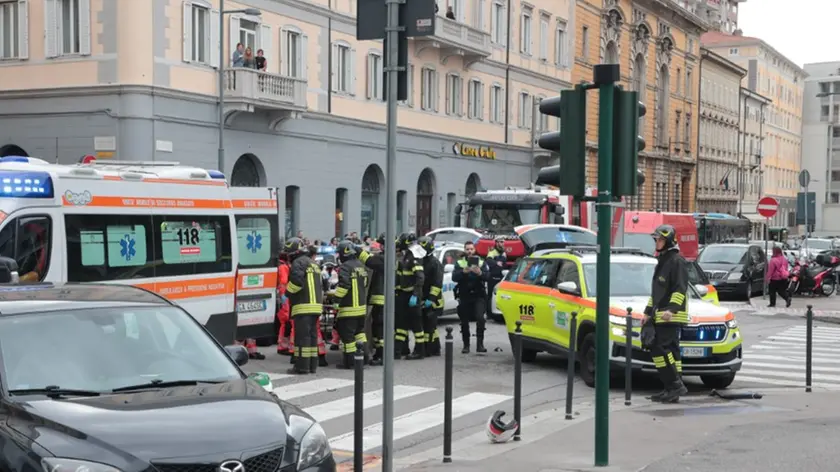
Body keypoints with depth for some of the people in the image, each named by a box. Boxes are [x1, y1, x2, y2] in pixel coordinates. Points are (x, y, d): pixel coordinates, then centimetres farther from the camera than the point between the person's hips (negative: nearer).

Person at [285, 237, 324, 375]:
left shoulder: (298, 262, -8)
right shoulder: (313, 264, 23)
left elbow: (296, 281, -20)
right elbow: (321, 284, 25)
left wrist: (288, 291, -5)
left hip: (303, 306, -9)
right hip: (316, 305, 9)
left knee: (302, 336, -9)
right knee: (312, 335, 11)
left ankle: (302, 366, -10)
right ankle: (312, 365, 14)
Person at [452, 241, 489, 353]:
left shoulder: (482, 262, 7)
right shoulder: (459, 263, 7)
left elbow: (487, 276, -8)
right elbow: (454, 277, -8)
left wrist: (480, 273, -30)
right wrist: (463, 272, -27)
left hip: (478, 296, -1)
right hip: (464, 296, 1)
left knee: (480, 318, -19)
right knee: (464, 322, 6)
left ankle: (480, 344, -15)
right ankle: (466, 345, 18)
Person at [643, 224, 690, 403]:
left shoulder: (677, 261, -10)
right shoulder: (662, 261, 21)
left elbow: (680, 289, -18)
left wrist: (671, 309, -27)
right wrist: (648, 312, 25)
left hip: (671, 316, -10)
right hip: (660, 316, 10)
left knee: (659, 349, -16)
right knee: (671, 351, 8)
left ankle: (676, 385, -14)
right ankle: (672, 390, 9)